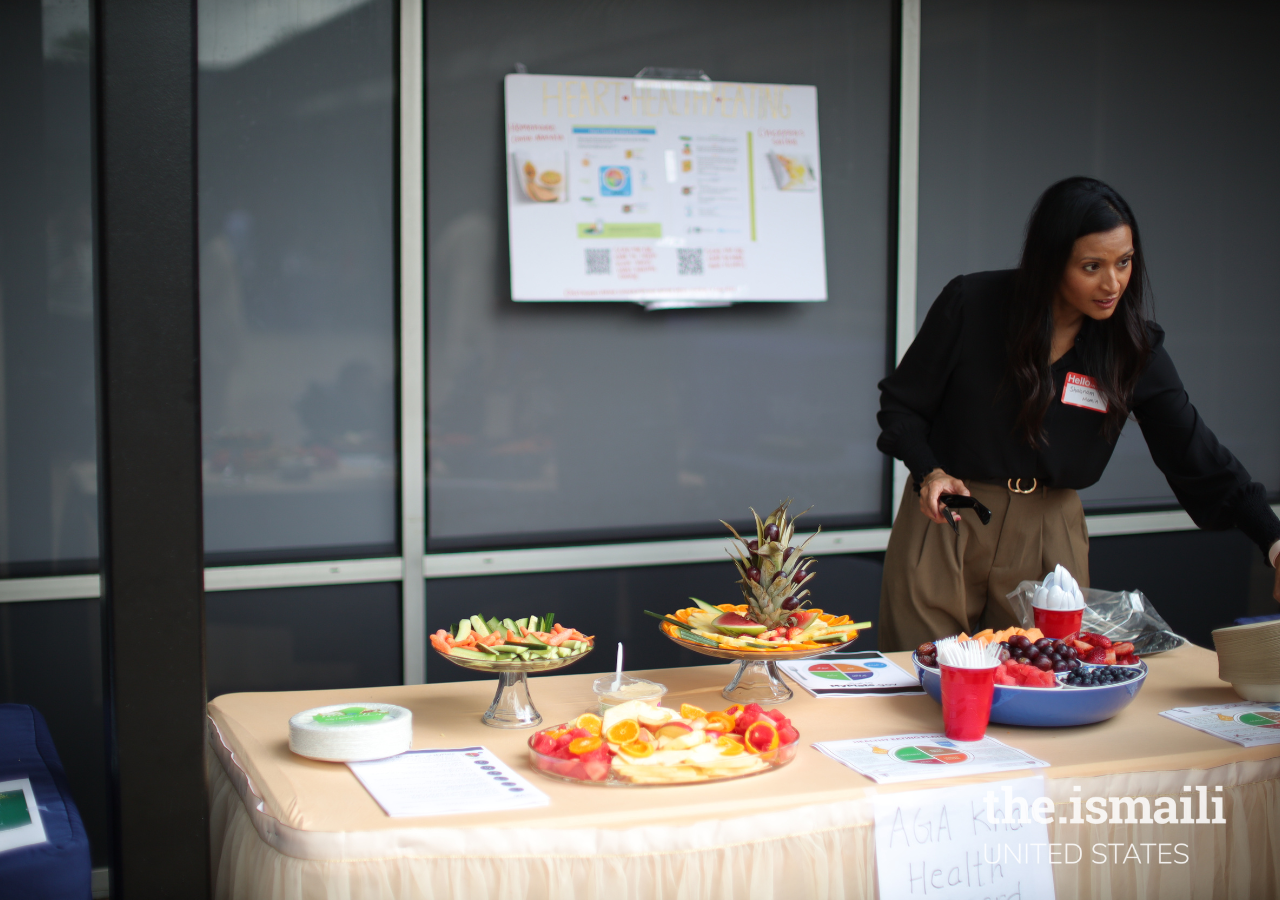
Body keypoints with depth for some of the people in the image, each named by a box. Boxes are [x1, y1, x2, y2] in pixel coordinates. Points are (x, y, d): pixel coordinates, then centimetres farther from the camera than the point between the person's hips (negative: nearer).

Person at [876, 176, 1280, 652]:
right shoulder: (970, 304, -11)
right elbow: (900, 403, -1)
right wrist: (929, 473, -18)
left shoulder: (1133, 347, -5)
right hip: (946, 521, -2)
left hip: (1049, 533, 2)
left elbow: (1198, 457, -8)